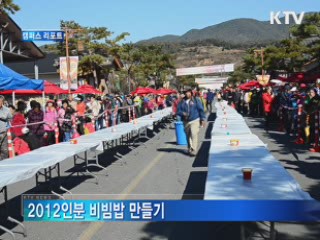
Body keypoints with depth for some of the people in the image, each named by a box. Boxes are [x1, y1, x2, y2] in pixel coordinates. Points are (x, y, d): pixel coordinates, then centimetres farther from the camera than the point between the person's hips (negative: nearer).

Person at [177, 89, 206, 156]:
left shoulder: (196, 100, 1)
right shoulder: (182, 102, 7)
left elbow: (201, 110, 2)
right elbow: (179, 110, 8)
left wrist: (202, 119, -1)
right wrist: (182, 113, -14)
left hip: (195, 120, -4)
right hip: (186, 121, 4)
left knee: (194, 135, -15)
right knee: (188, 136, 12)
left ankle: (194, 150, -15)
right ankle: (190, 148, 29)